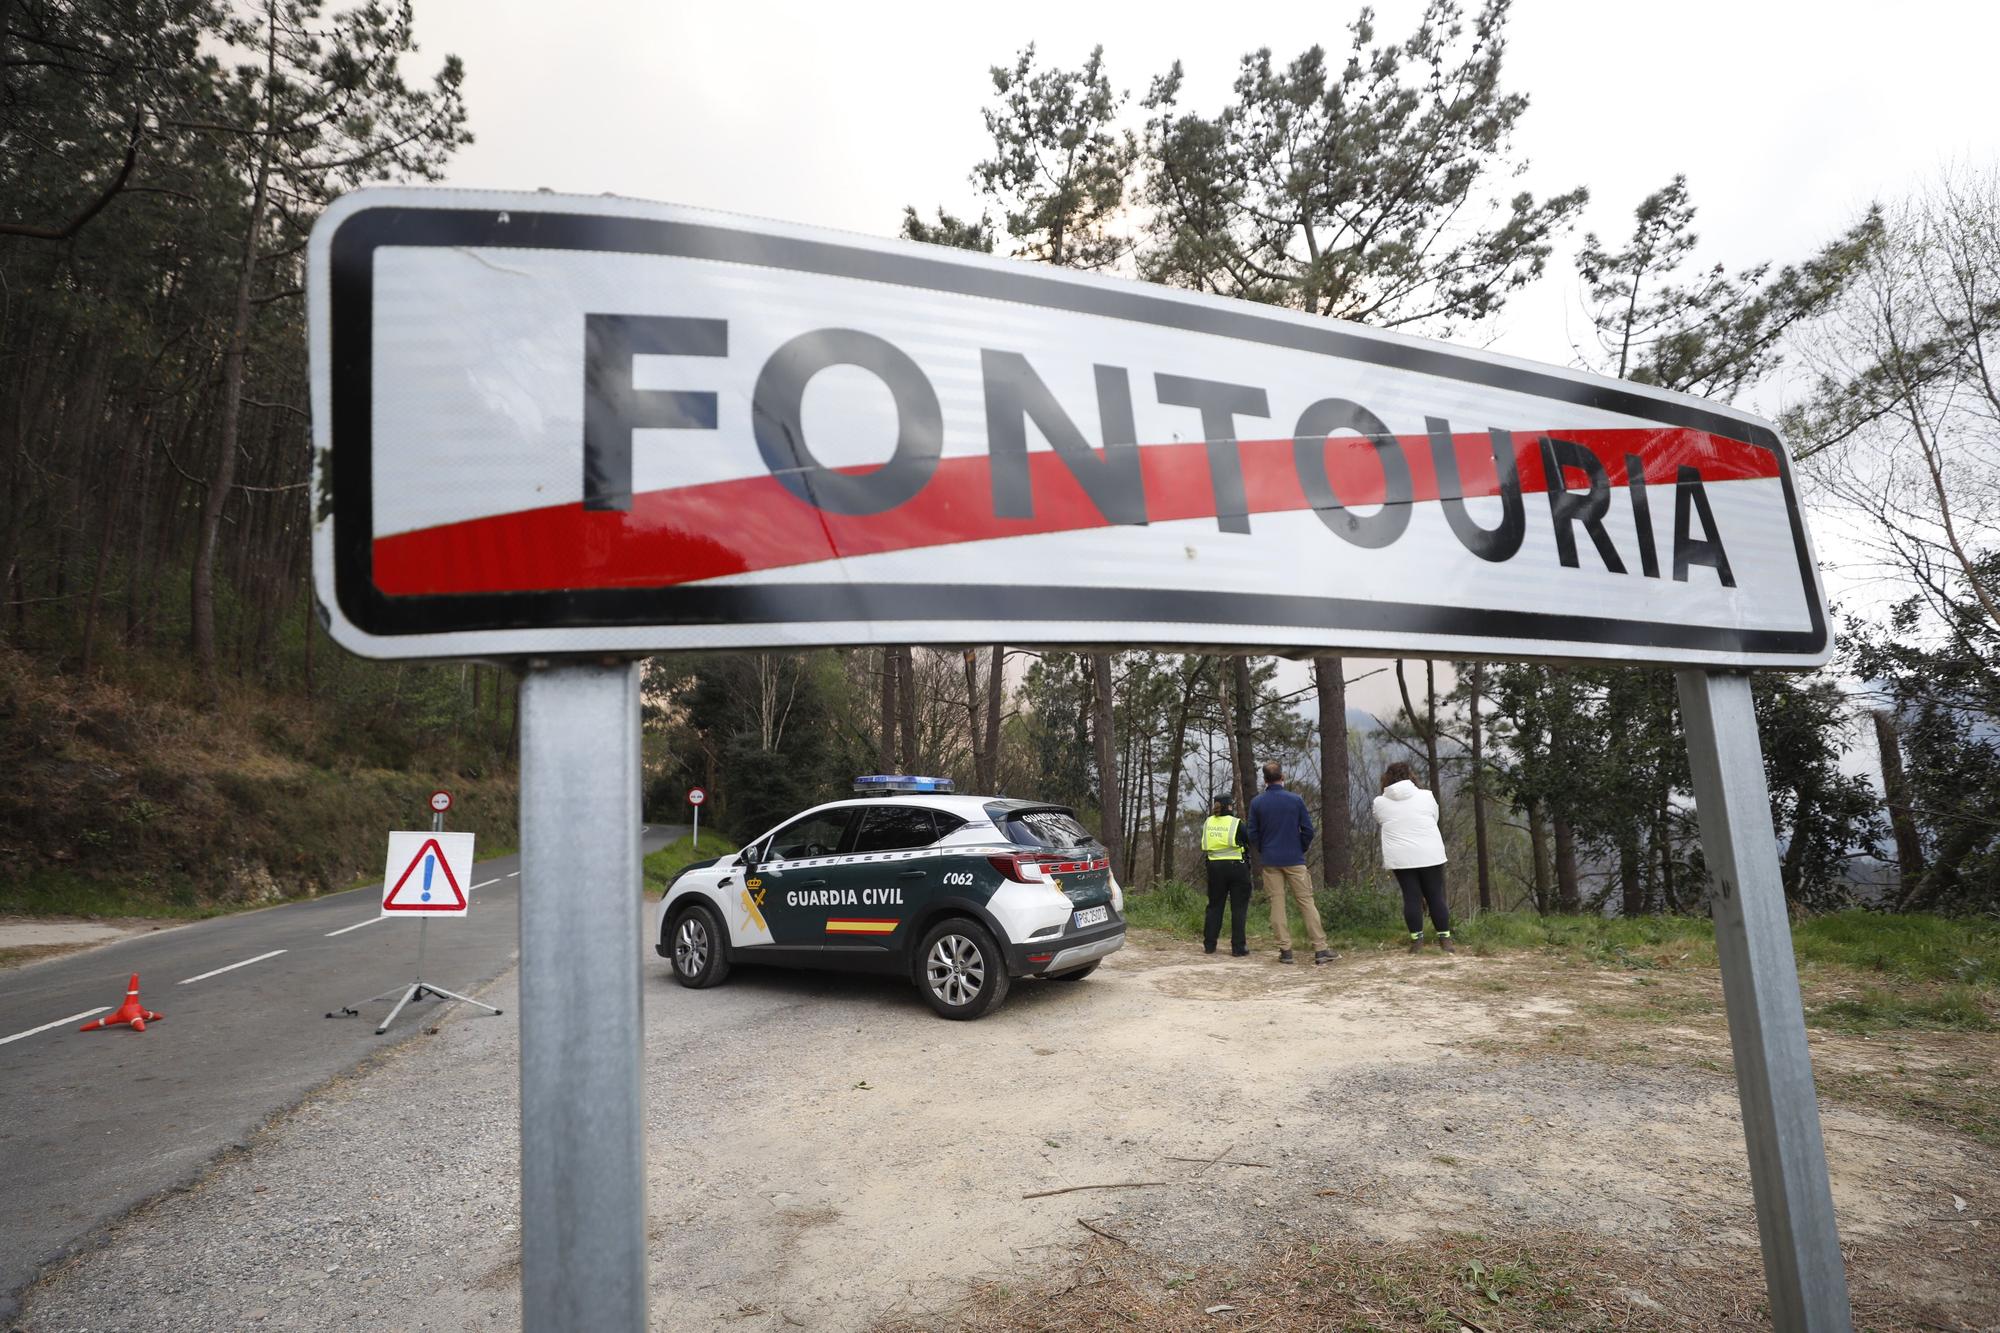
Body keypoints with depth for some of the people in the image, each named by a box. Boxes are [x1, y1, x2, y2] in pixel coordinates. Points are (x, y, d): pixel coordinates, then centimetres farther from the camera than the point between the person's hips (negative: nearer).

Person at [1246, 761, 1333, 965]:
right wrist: (1300, 849, 12)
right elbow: (1308, 830, -3)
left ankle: (1285, 949, 6)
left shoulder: (1257, 803, -1)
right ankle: (1321, 948, 0)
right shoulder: (1295, 799, -4)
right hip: (1294, 860, -1)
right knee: (1306, 902, 3)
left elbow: (1253, 835, 1)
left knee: (1277, 905, 6)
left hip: (1270, 862, 1)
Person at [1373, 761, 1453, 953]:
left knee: (1412, 897, 5)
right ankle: (1445, 939, 9)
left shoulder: (1379, 802, 2)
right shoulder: (1426, 796, 3)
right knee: (1436, 896, 7)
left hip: (1401, 857, 0)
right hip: (1430, 854, 0)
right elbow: (1434, 821, 15)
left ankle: (1417, 939, 4)